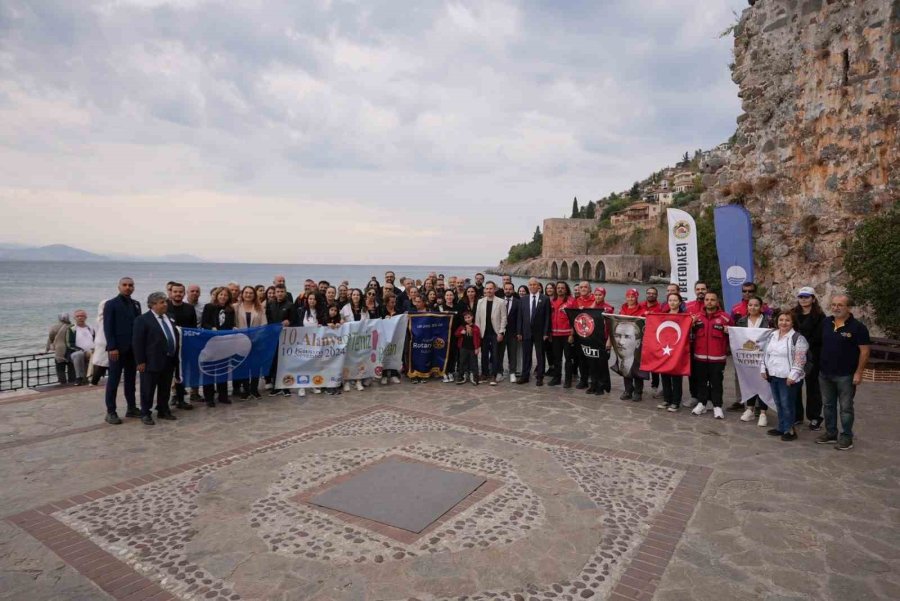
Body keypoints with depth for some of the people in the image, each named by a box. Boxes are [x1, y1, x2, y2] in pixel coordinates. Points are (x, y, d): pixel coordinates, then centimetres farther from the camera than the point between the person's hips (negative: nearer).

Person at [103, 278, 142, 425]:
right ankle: (110, 412, 6)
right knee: (113, 380, 0)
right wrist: (112, 347, -16)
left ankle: (131, 408, 18)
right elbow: (108, 327, -9)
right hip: (118, 348, -5)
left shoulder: (136, 304, 13)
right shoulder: (111, 304, -3)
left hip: (133, 348, 5)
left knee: (131, 379, 11)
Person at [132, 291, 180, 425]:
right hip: (152, 362, -6)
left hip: (169, 361, 7)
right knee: (148, 390, 4)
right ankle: (145, 414, 15)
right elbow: (137, 342, -11)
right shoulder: (143, 320, -8)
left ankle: (163, 411, 27)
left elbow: (175, 337, 21)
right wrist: (140, 361, -15)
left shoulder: (169, 318, 13)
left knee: (165, 389, 15)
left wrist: (175, 357, 16)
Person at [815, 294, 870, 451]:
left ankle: (846, 437, 15)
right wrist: (818, 364, 9)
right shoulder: (825, 323, 4)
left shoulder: (857, 327, -11)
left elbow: (864, 351, -11)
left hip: (846, 375, -5)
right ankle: (831, 433, 25)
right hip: (825, 373, 5)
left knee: (845, 407, 4)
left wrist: (858, 372, -14)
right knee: (828, 405, 14)